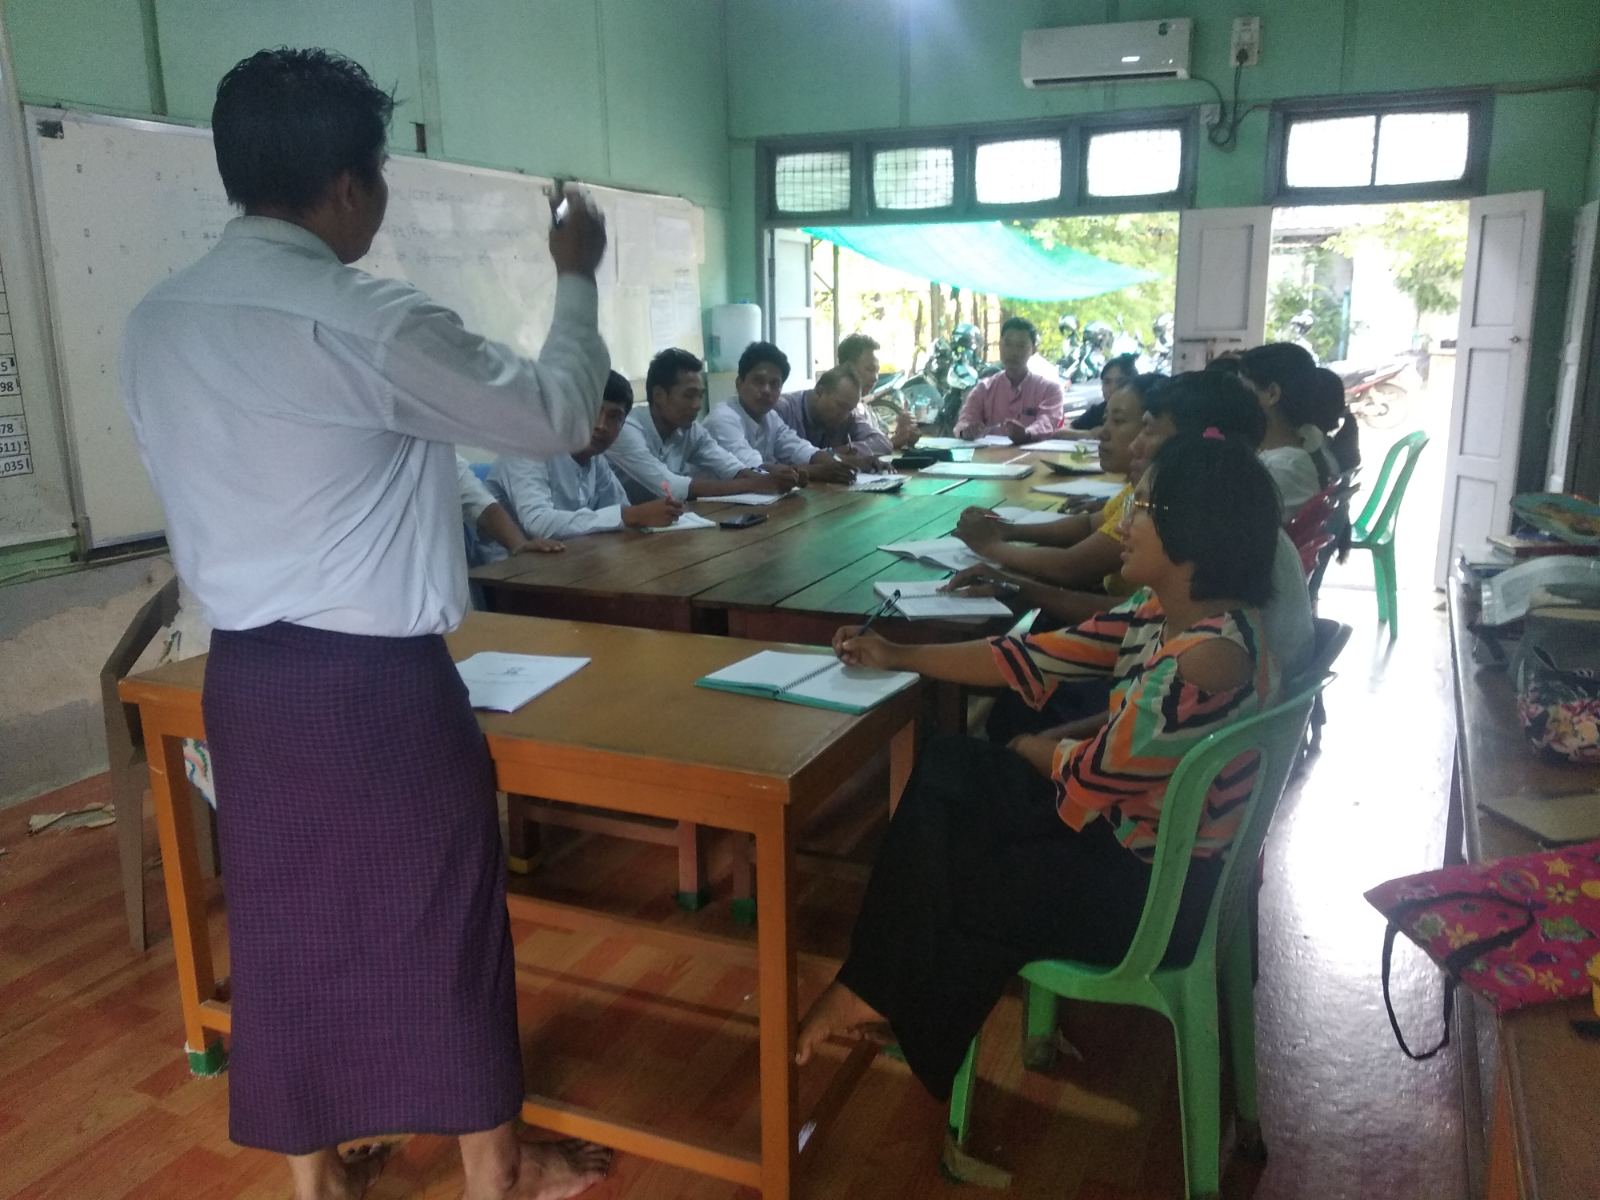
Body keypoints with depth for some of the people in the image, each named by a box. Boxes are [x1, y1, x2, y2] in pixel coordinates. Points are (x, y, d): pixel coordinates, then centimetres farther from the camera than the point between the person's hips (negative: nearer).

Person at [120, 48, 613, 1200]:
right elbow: (556, 415, -9)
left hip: (244, 671, 7)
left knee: (287, 913, 18)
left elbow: (214, 483, 12)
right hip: (378, 681, -6)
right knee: (441, 917, 10)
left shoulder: (156, 322, 4)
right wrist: (577, 278, 4)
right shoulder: (372, 324, -19)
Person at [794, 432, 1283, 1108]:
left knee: (947, 880, 3)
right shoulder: (1161, 614, -3)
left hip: (1159, 893, -8)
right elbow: (1038, 658, 1)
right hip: (1126, 828, 8)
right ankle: (880, 990, 15)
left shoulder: (1206, 660, -31)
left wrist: (1040, 751, 0)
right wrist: (898, 658, 3)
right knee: (947, 770, 7)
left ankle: (876, 992, 34)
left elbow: (1091, 779, -23)